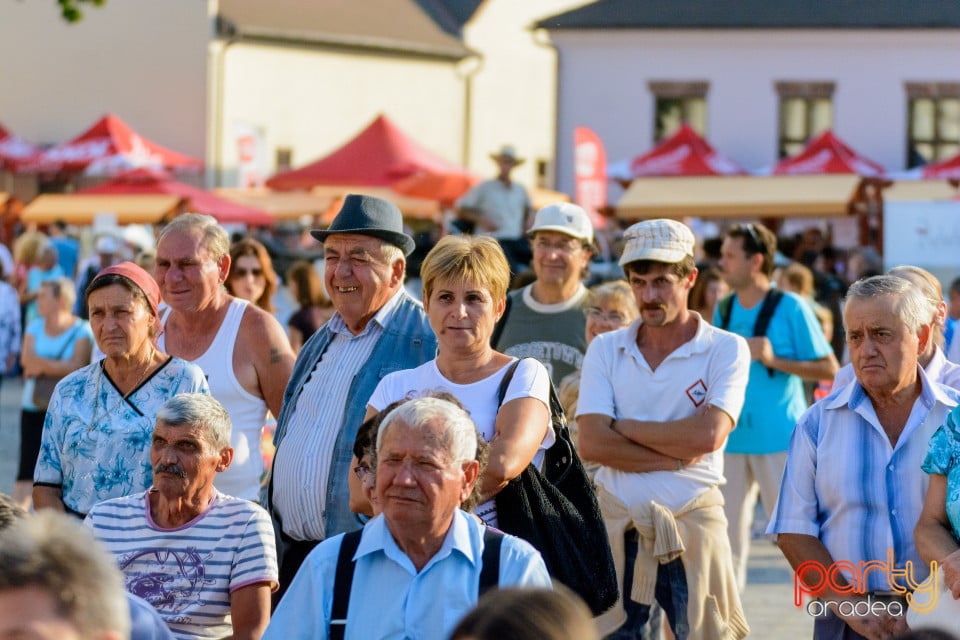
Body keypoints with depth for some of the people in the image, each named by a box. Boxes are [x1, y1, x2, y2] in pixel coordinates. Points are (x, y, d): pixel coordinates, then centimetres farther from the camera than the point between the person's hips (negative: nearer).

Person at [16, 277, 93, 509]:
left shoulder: (81, 331, -5)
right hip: (34, 408, 3)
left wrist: (41, 365, -12)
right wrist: (59, 366, -15)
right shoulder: (35, 327, 9)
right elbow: (27, 359, -4)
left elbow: (77, 366, -16)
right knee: (27, 466, -3)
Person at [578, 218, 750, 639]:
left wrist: (623, 427, -6)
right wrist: (678, 457, -12)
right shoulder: (605, 349, 7)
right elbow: (592, 443, -5)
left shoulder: (726, 349, 0)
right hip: (616, 521, 2)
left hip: (692, 523, -2)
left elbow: (709, 434, -15)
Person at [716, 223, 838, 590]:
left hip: (779, 438, -5)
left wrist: (774, 359, -19)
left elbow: (829, 369, -8)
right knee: (727, 529, 6)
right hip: (731, 437, 5)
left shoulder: (791, 308, -7)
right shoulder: (724, 311, 10)